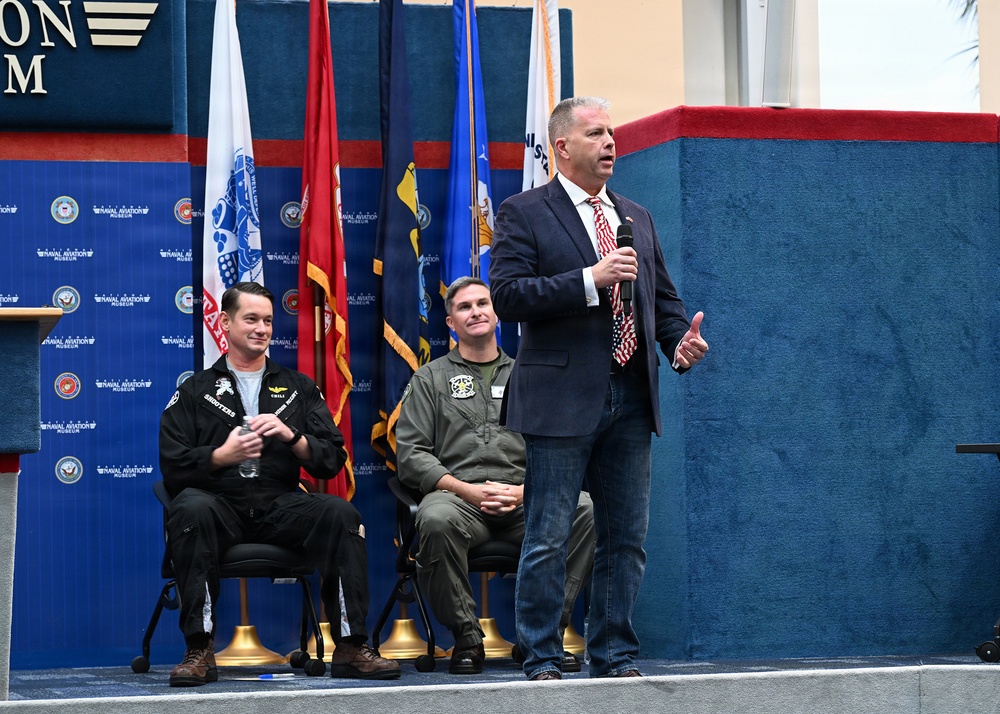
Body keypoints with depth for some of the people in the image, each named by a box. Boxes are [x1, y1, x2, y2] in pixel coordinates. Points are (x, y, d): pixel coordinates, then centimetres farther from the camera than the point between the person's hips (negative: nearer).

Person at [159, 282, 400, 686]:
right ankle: (199, 650, -33)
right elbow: (172, 466, 3)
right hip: (221, 505, -2)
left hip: (282, 507, 2)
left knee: (341, 514, -27)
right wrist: (223, 455, -14)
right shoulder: (195, 392, 16)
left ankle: (351, 647, -24)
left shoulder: (297, 388, 21)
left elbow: (332, 461, 11)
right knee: (190, 508, -36)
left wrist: (291, 436, -7)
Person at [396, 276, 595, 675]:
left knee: (587, 509, -28)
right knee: (437, 519, -39)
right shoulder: (430, 379, 17)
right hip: (457, 494, -2)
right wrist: (466, 490, -10)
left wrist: (524, 490, -8)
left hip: (525, 499, 2)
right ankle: (467, 638, -20)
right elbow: (411, 453, 5)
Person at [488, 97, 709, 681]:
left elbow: (663, 295, 23)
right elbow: (507, 294, -12)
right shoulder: (524, 214, -1)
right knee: (549, 540, -3)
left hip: (631, 399, 6)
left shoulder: (637, 218, 18)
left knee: (627, 539, 8)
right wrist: (591, 278, -18)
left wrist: (680, 340, 2)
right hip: (562, 398, -6)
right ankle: (542, 661, 5)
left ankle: (616, 657, 17)